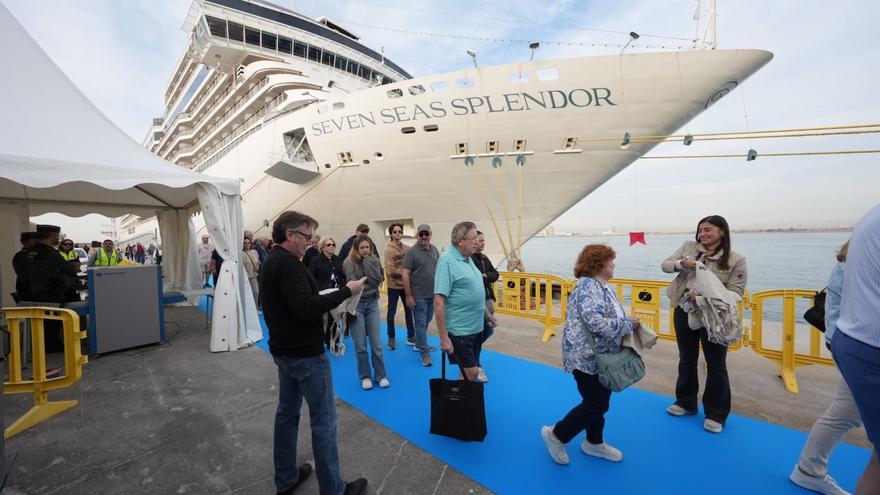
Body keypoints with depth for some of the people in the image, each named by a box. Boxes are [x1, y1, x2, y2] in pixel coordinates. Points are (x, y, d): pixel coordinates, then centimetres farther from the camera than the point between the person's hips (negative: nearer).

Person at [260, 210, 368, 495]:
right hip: (305, 353, -10)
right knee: (323, 419, 1)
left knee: (287, 413, 18)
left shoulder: (271, 261, 11)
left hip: (284, 350, 10)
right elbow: (306, 307, -29)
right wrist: (346, 291, -24)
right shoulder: (287, 263, -21)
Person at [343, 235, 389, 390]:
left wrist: (368, 261, -12)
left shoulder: (374, 261, 2)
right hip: (356, 305, -2)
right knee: (360, 345, 4)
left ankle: (380, 375, 20)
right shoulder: (348, 263, -4)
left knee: (376, 344, 5)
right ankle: (365, 376, 22)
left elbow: (378, 280, -12)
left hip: (372, 304, 2)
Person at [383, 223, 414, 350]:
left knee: (409, 310, 15)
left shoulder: (407, 248, 1)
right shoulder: (388, 249, -12)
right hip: (394, 285, -4)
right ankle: (391, 337, 25)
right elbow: (390, 271, -19)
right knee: (391, 312, 8)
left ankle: (411, 335, 30)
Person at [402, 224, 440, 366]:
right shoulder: (412, 252, -12)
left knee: (426, 322, 18)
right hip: (419, 295, -6)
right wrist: (409, 296, -16)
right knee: (420, 324, 3)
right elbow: (405, 274, -14)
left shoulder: (435, 250, 5)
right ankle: (424, 352, 13)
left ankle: (419, 344, 36)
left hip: (433, 294, 6)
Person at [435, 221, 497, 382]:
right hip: (460, 330, -8)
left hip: (476, 327, 8)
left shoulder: (468, 258, 8)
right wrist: (444, 337, -22)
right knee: (471, 373, -2)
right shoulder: (447, 261, -18)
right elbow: (439, 301, -22)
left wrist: (486, 314, 23)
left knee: (472, 371, 17)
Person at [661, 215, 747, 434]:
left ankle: (716, 414, 26)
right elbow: (665, 265, 3)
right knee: (687, 359, 17)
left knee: (716, 364, 9)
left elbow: (736, 291, -11)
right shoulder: (688, 247, 1)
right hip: (683, 311, 3)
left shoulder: (736, 259, -8)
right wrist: (681, 264, -18)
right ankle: (686, 402, 35)